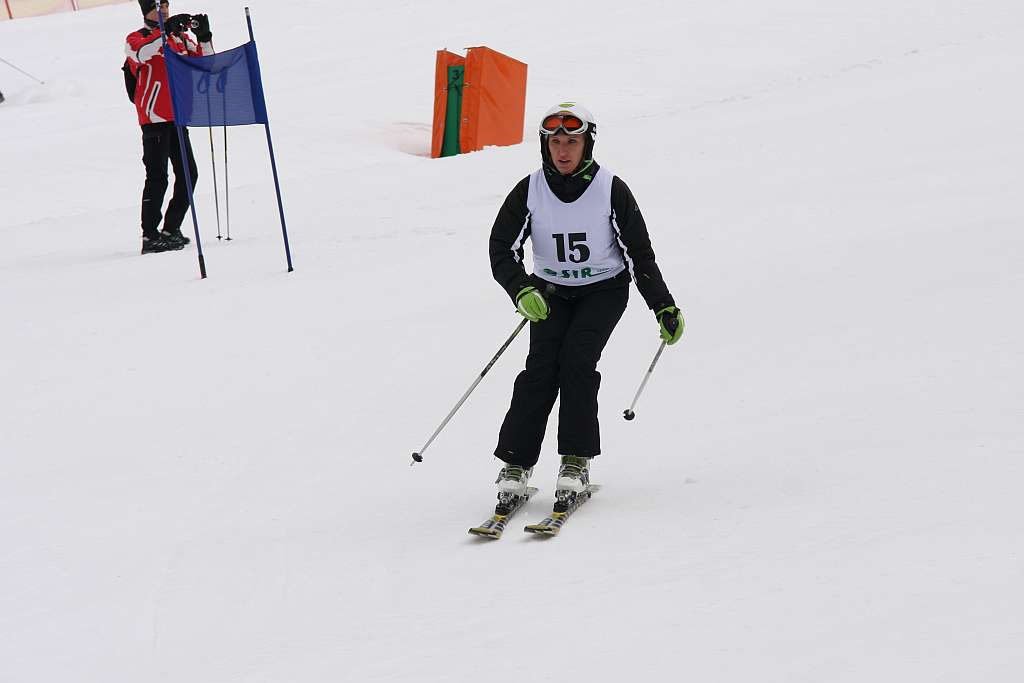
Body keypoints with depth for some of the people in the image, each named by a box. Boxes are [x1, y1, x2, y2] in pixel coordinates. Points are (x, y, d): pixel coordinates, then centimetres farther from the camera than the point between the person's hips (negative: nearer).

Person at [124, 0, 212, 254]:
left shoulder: (181, 38, 17)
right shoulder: (136, 39, -3)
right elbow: (141, 52, -26)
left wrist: (204, 37, -3)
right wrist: (166, 28, -33)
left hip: (177, 117, 7)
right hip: (154, 118, -7)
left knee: (188, 174, 7)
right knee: (158, 176, -11)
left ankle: (171, 230, 18)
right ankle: (150, 236, -9)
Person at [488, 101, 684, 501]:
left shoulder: (611, 190, -14)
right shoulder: (529, 191, -10)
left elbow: (639, 254, -7)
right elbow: (502, 249, -10)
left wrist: (664, 307, -9)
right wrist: (522, 291, -28)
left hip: (605, 290, -2)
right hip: (551, 292, 2)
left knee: (577, 359, -22)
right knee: (542, 367, -17)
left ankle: (577, 461, -15)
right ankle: (516, 463, -11)